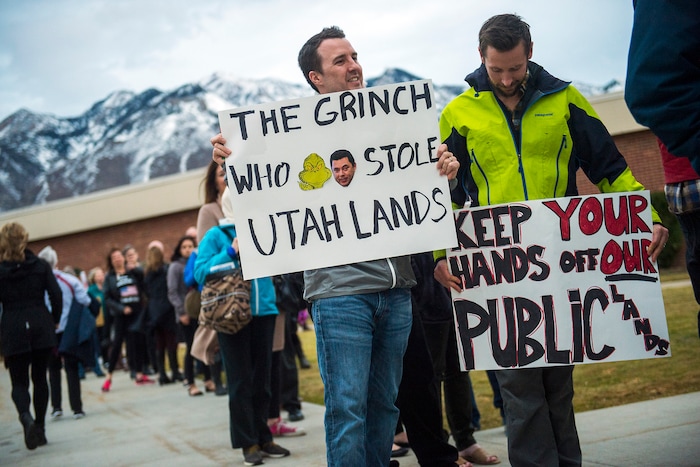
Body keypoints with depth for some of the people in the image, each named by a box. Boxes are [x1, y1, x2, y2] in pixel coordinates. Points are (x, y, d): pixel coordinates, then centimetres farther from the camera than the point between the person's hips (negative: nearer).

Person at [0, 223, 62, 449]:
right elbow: (56, 295, -4)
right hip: (41, 326, 2)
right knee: (40, 378, 13)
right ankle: (39, 428, 16)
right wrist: (55, 321, 10)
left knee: (19, 381, 4)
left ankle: (26, 417, -24)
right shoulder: (41, 266, 1)